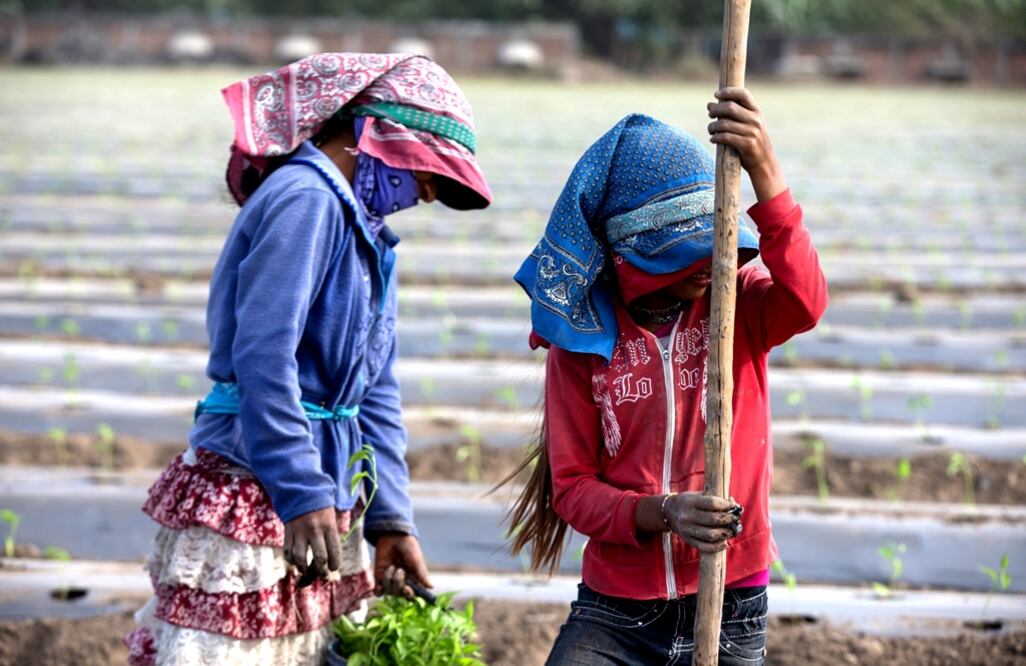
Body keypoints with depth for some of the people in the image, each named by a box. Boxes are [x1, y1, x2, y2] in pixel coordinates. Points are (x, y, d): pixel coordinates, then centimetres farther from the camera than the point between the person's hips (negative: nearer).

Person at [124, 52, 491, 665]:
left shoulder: (364, 228, 17)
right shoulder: (305, 200, -13)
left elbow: (374, 393, 17)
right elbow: (262, 357, -22)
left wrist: (390, 521, 9)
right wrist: (304, 496, -24)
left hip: (321, 505, 10)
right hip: (252, 497, -9)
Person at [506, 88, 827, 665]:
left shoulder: (739, 303, -3)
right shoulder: (583, 340, -2)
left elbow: (805, 304, -28)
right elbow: (572, 486, -2)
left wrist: (766, 174, -42)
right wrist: (660, 514, -23)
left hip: (731, 613, 0)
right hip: (614, 611, 0)